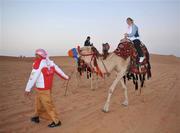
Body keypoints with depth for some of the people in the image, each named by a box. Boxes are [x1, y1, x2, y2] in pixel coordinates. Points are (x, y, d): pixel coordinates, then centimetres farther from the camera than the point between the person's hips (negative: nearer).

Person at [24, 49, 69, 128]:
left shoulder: (38, 63, -15)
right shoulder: (50, 62, 3)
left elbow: (33, 77, -20)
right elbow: (58, 70, 14)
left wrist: (28, 89, -20)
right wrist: (66, 77, 28)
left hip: (42, 89, -8)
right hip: (48, 87, 8)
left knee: (48, 105, 1)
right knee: (38, 103, 23)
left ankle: (56, 121, 9)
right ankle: (36, 117, 39)